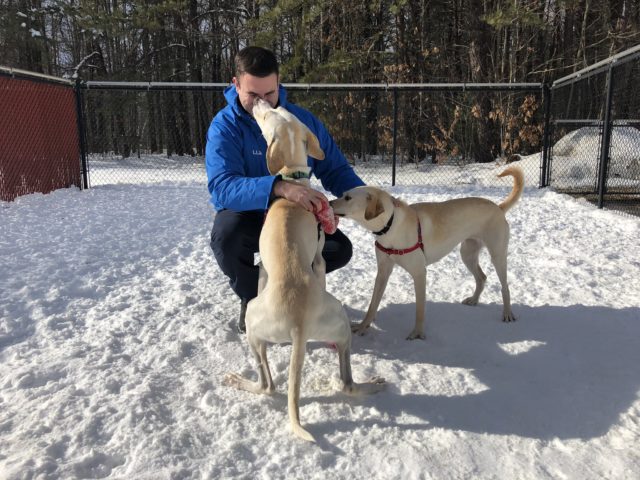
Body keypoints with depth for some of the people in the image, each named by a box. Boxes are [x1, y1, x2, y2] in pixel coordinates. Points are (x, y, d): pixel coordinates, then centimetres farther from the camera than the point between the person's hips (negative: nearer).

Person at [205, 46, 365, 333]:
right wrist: (279, 188, -54)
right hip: (247, 216, -3)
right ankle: (253, 298, -3)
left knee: (339, 249, -18)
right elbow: (222, 187, -36)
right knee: (226, 235, -37)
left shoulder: (302, 120, -8)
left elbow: (335, 170, -5)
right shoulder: (225, 126, -20)